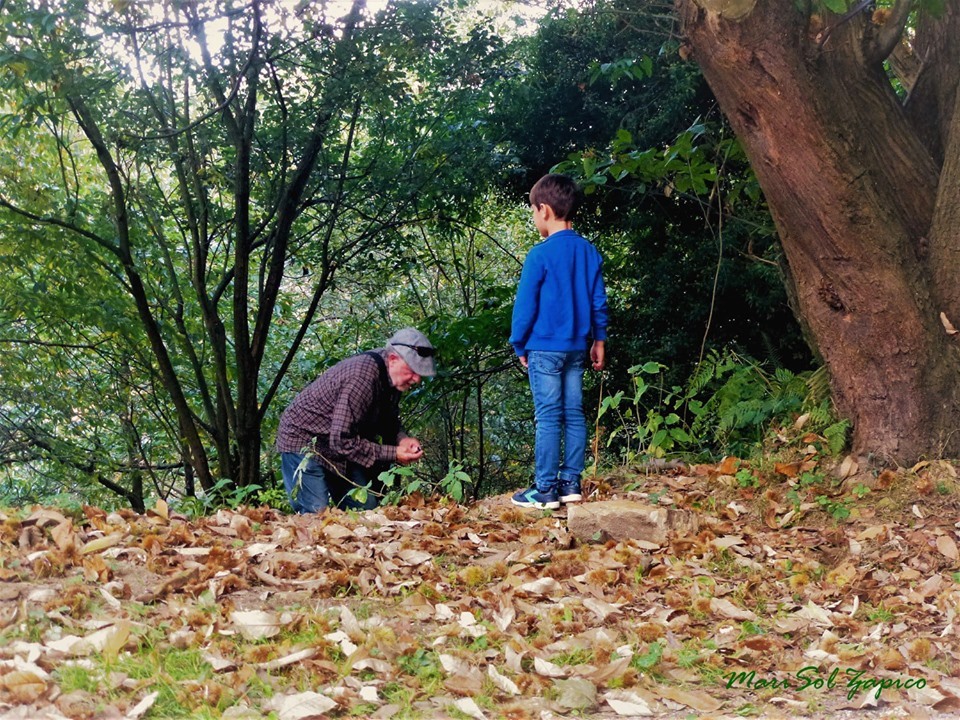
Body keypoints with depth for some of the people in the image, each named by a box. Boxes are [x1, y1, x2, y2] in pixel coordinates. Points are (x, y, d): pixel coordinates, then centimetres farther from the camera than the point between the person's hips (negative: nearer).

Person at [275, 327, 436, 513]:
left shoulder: (391, 377, -6)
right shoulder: (362, 379, -35)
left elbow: (389, 420, 11)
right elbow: (342, 441, -33)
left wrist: (402, 439, -12)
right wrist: (393, 454, -30)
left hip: (341, 440, 9)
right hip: (304, 439, -9)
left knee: (366, 509, 3)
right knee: (316, 514, -20)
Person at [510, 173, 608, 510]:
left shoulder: (541, 255, -13)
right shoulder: (589, 252, 6)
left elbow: (525, 304, -9)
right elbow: (599, 301, 11)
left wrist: (519, 344, 2)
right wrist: (599, 340, 19)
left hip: (545, 347, -6)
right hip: (577, 348, 6)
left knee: (548, 418, -4)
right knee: (574, 415, 10)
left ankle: (545, 490, -1)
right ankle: (571, 483, 14)